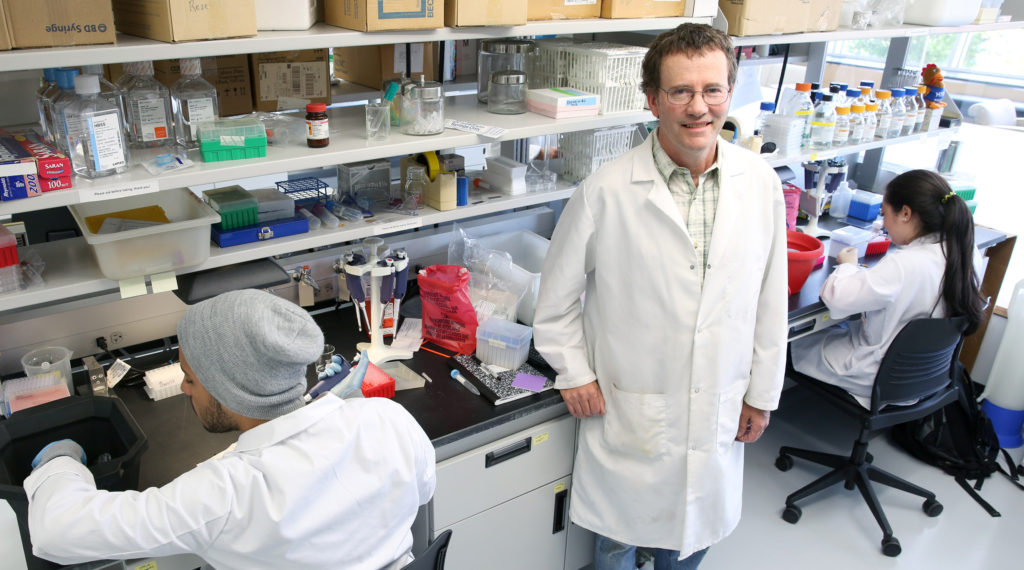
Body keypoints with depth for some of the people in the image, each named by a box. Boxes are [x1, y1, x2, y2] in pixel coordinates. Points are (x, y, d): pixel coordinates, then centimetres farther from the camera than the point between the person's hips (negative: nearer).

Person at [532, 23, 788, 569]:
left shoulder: (761, 183, -5)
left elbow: (770, 300, 3)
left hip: (719, 411, 3)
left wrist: (762, 393, 8)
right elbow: (557, 293, -3)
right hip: (628, 411, -3)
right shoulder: (606, 191, -16)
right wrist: (574, 373, -4)